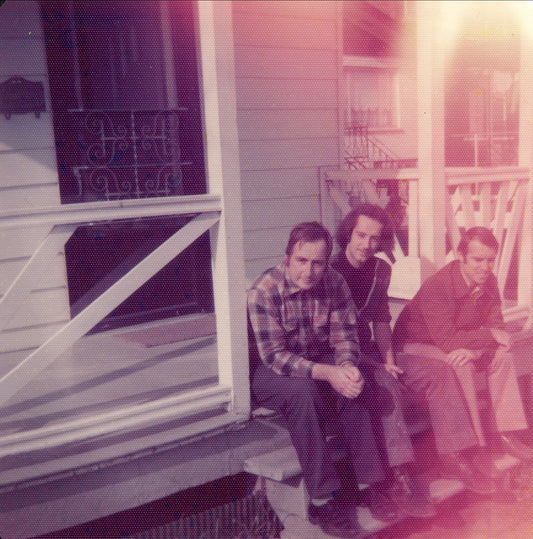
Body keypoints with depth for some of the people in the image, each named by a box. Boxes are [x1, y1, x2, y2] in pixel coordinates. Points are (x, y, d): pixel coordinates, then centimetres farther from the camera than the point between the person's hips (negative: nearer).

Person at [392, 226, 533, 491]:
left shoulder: (487, 283, -4)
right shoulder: (437, 286, -28)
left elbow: (496, 326, -5)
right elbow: (447, 340, -31)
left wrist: (474, 349, -27)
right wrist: (490, 336, -21)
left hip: (462, 348, 8)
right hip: (414, 348, -7)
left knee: (502, 355, -8)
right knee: (458, 367, -34)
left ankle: (507, 433, -4)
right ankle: (471, 450, -30)